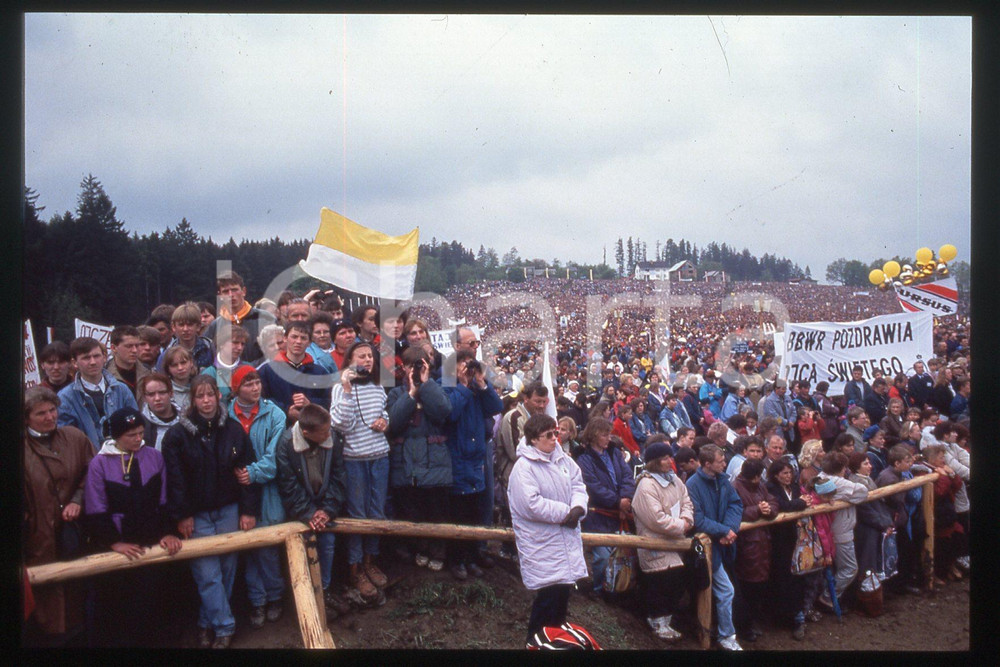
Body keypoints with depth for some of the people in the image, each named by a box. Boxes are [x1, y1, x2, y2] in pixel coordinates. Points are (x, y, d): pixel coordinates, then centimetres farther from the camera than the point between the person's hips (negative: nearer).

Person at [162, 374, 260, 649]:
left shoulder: (234, 430, 0)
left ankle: (207, 622, 25)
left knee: (226, 570, 8)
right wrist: (181, 515, -9)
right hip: (197, 515, -2)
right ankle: (225, 627, 8)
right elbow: (174, 479, -6)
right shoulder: (177, 435, -5)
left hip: (229, 512, 2)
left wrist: (249, 510, -3)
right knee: (207, 574, -4)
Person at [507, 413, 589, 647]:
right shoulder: (524, 467, -17)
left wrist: (578, 507, -13)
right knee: (551, 592, -8)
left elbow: (578, 484, 9)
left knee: (564, 587, 15)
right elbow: (532, 505, -24)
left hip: (566, 538, 8)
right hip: (542, 544, -7)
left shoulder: (562, 459, 6)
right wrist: (565, 513, -16)